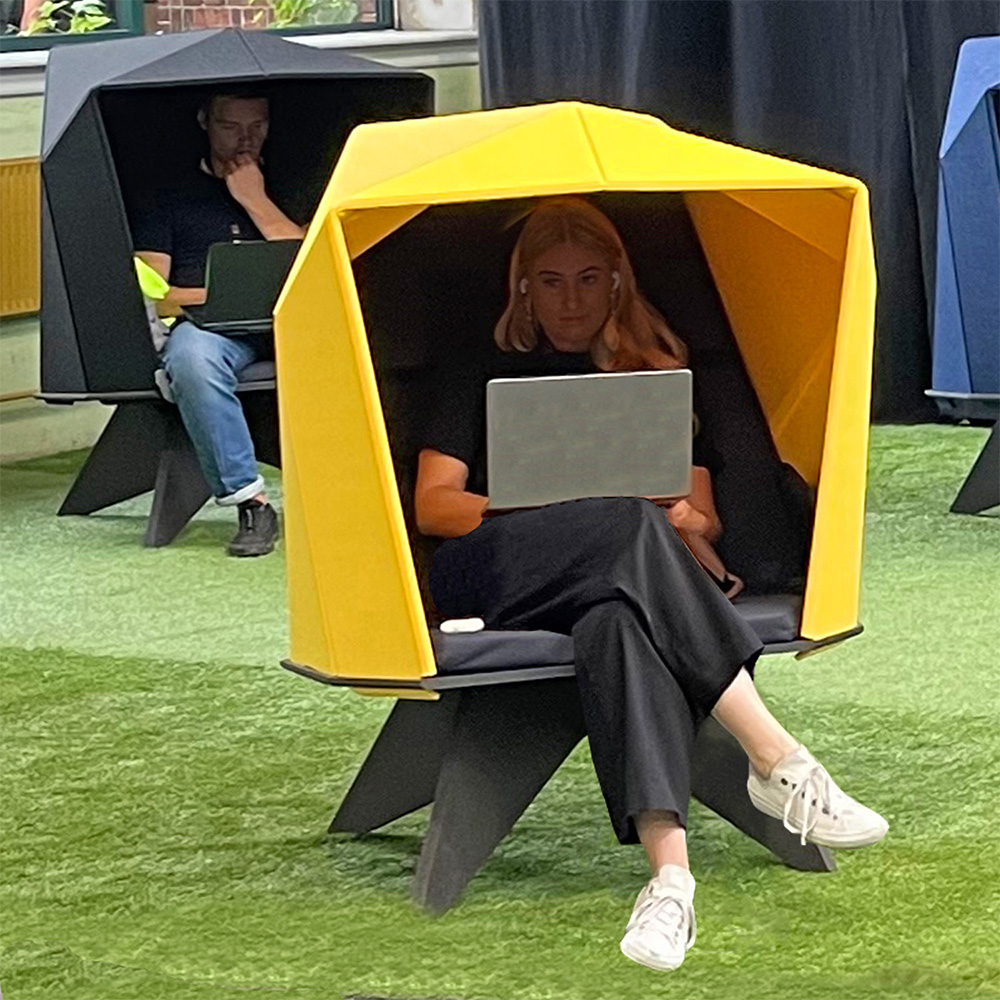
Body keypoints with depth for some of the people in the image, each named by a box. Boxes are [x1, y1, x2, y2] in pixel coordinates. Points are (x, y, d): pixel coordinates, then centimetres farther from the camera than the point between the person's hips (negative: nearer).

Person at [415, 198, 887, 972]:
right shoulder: (486, 378, 21)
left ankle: (670, 872, -59)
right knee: (633, 529, -37)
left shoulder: (658, 377, 26)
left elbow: (703, 520, 20)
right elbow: (434, 506, 8)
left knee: (619, 621, -41)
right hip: (489, 577, -1)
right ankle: (779, 763, -43)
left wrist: (674, 518, -7)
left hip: (612, 579, 2)